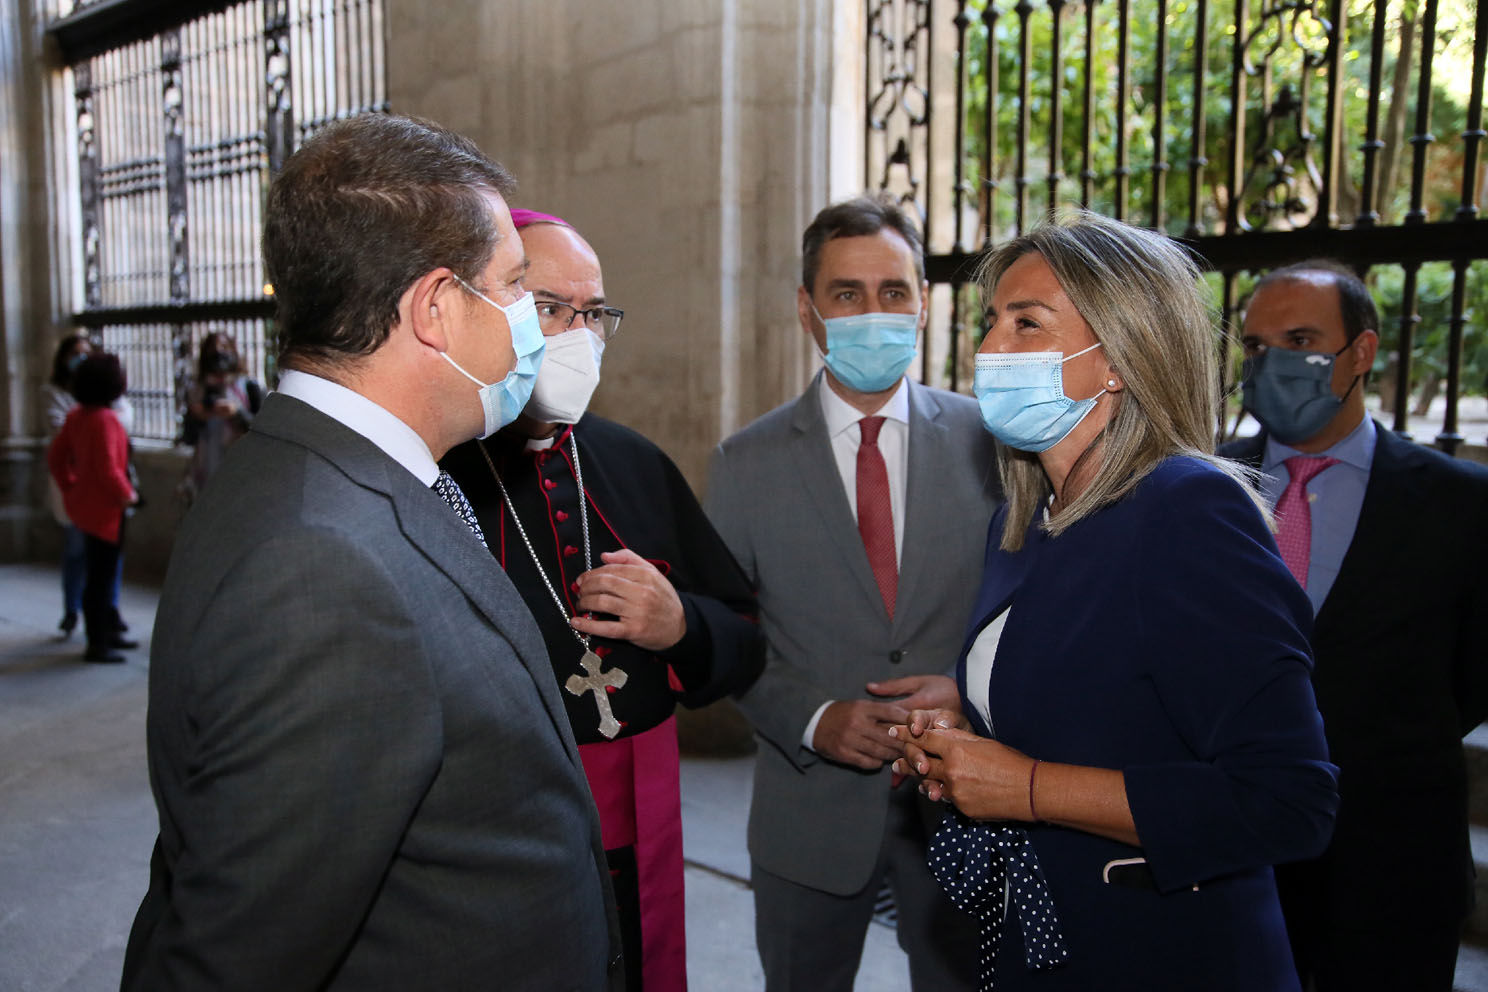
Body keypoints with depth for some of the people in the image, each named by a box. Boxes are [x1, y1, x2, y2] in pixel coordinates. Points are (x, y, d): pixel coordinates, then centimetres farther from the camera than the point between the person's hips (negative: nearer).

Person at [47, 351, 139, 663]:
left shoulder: (76, 416, 7)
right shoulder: (105, 419, -21)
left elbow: (55, 456, 12)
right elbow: (107, 468, -25)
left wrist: (70, 487, 18)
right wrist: (127, 494, -12)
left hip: (85, 505, 10)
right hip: (104, 510, -10)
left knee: (101, 574, 20)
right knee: (101, 576, -1)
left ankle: (107, 631, 32)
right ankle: (97, 644, 7)